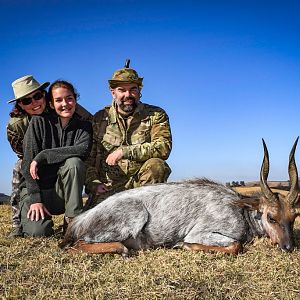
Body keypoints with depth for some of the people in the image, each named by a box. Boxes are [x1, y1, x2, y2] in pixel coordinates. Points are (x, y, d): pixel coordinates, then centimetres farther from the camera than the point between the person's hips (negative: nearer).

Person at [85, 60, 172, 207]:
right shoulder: (99, 119, 8)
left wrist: (125, 151, -20)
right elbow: (88, 158, 9)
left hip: (142, 182, 1)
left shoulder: (156, 115, 2)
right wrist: (94, 184, -6)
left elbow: (164, 148, -15)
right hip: (108, 188, 0)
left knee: (156, 165, -30)